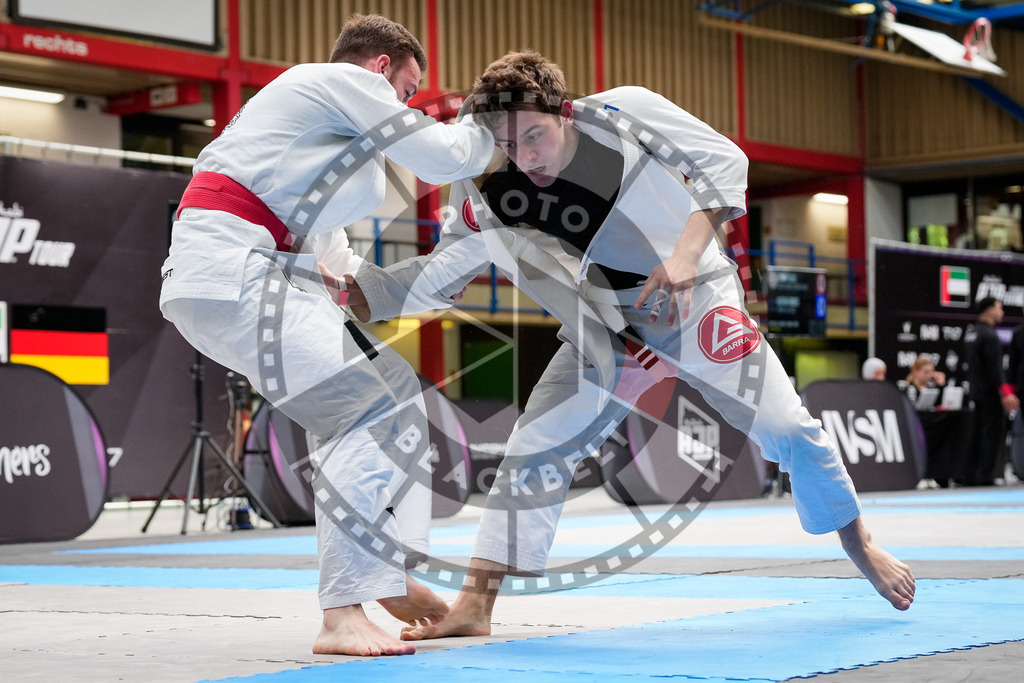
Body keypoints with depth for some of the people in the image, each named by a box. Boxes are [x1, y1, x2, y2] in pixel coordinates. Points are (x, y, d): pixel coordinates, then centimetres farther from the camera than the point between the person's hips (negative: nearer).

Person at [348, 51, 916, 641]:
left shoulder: (626, 112, -23)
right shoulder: (493, 197, -16)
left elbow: (724, 161, -17)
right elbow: (431, 277, -10)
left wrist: (685, 255, -29)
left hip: (697, 303, -2)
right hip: (606, 335, 2)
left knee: (790, 430, -2)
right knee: (534, 450, -6)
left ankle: (861, 547, 24)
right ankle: (475, 606, 0)